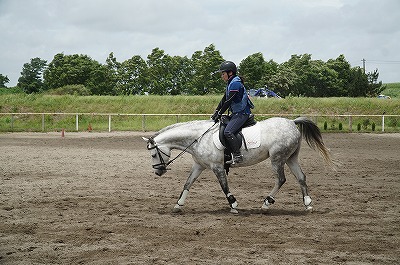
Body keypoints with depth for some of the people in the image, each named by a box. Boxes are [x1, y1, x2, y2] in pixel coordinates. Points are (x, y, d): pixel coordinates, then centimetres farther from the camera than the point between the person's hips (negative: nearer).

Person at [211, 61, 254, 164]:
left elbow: (228, 102, -20)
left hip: (242, 113, -11)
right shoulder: (230, 83, 14)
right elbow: (224, 99, 18)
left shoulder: (235, 83, -18)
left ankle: (237, 156, -23)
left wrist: (219, 114, -16)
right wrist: (216, 112, 12)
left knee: (228, 132, -23)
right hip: (236, 113, 11)